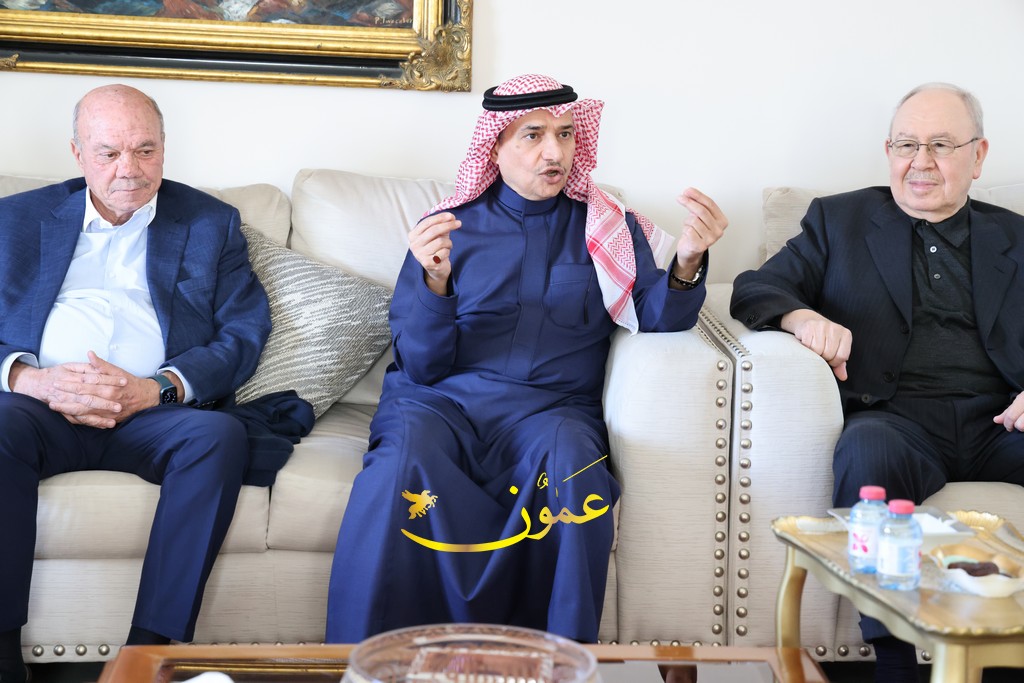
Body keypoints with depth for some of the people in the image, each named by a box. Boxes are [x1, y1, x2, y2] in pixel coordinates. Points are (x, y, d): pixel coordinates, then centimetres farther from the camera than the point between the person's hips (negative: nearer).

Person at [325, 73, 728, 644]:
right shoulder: (451, 225, 11)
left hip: (550, 408, 0)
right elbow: (421, 366, 4)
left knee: (569, 455, -35)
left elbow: (658, 319, 1)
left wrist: (687, 265, -20)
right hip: (444, 401, 0)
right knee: (406, 452, -34)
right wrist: (435, 282, -15)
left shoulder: (610, 227, 14)